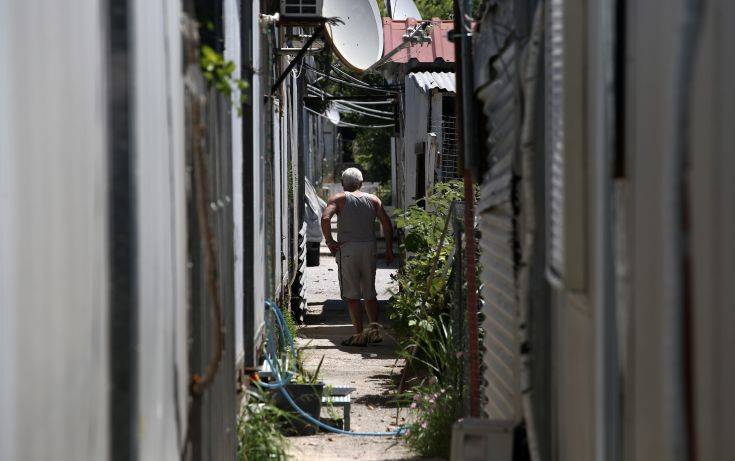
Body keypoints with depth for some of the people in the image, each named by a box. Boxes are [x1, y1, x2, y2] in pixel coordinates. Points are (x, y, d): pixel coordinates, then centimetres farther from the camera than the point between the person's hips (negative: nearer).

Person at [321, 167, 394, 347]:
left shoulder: (338, 199, 3)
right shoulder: (373, 199, 12)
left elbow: (325, 218, -15)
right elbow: (386, 223, 5)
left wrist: (329, 241, -6)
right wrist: (389, 249, 10)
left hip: (348, 248, -4)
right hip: (369, 247, 4)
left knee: (351, 295, 0)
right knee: (369, 293, 16)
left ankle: (359, 334, -3)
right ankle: (375, 328, 6)